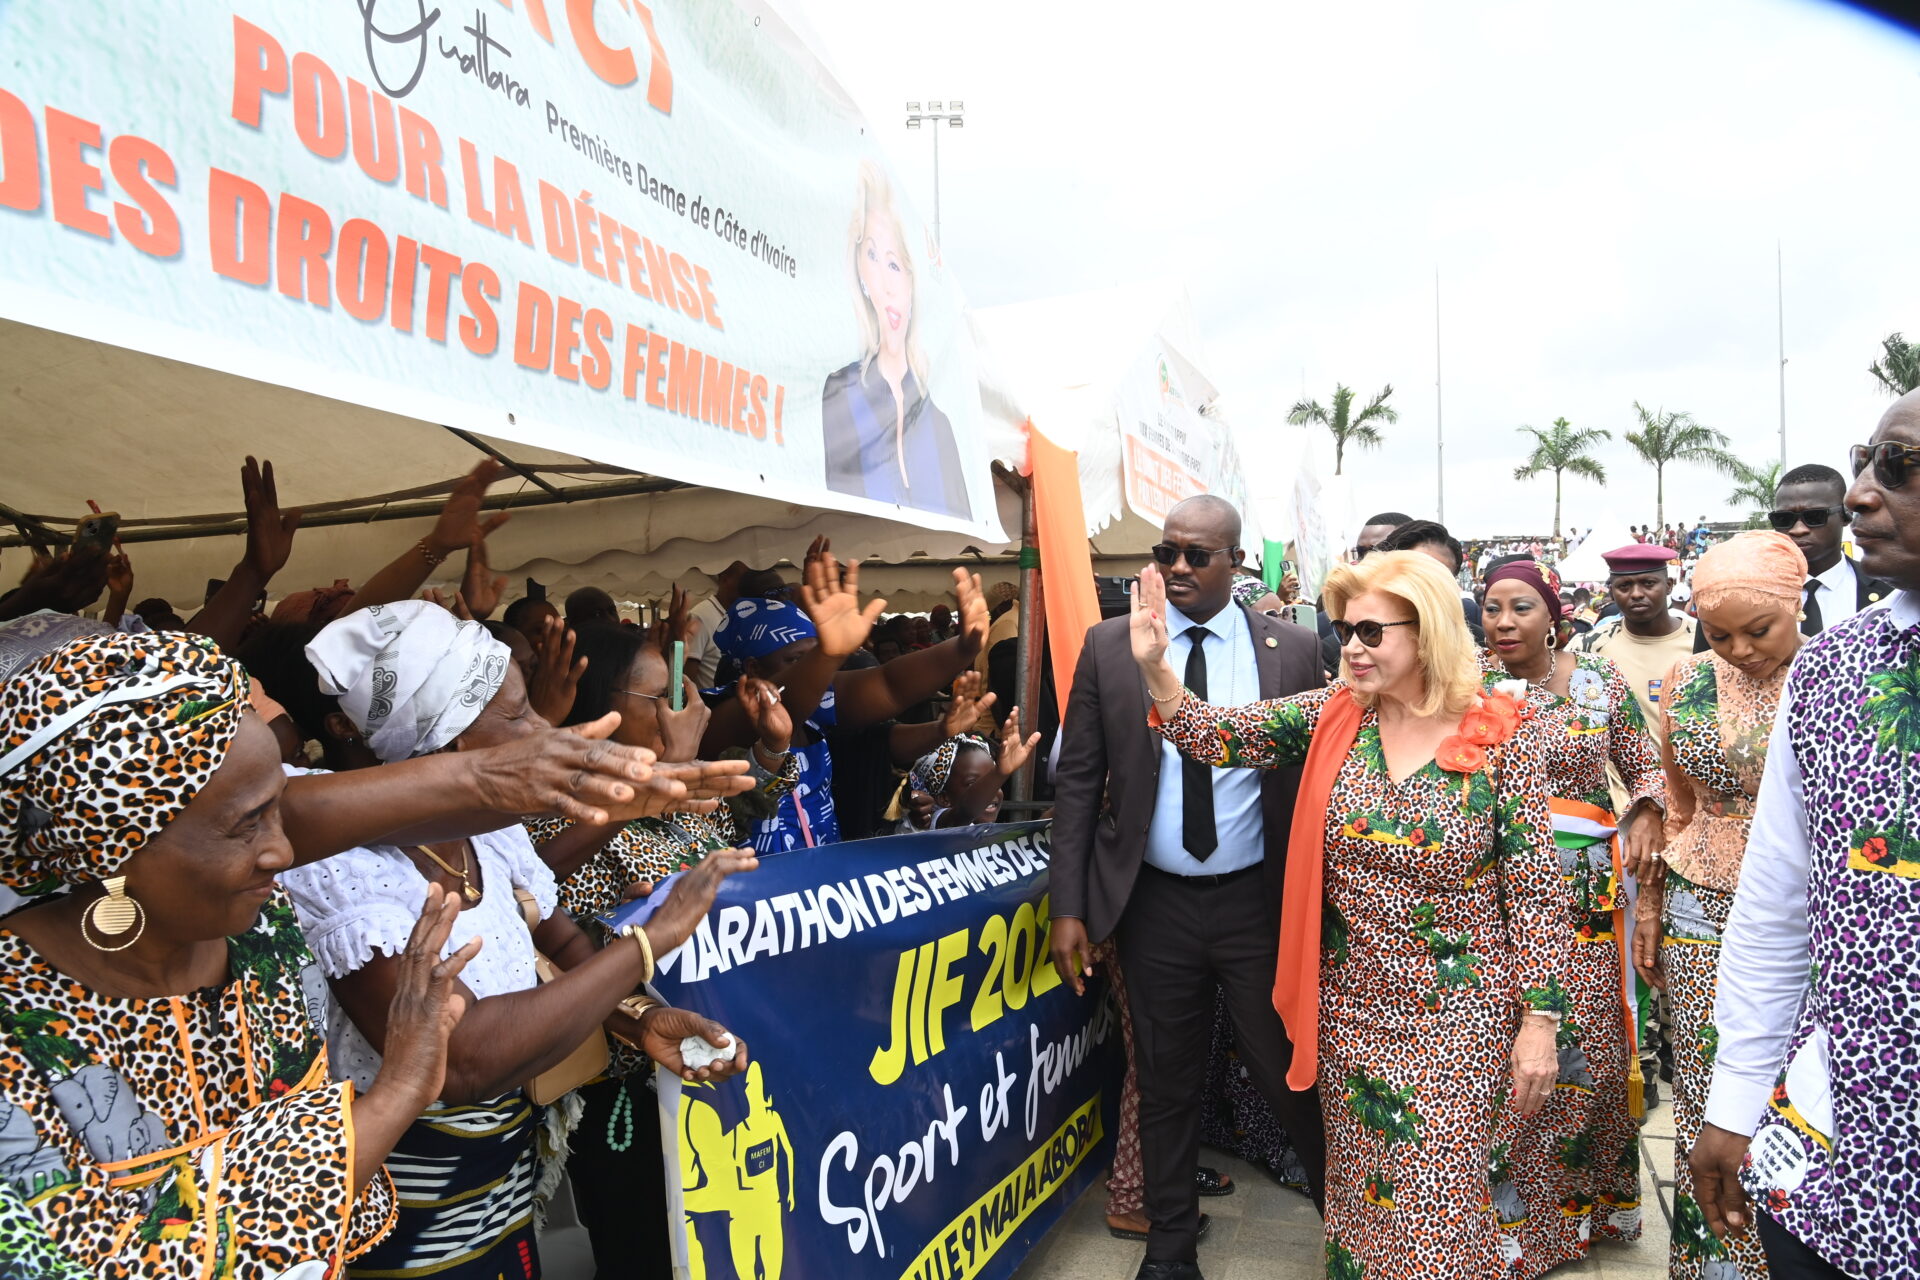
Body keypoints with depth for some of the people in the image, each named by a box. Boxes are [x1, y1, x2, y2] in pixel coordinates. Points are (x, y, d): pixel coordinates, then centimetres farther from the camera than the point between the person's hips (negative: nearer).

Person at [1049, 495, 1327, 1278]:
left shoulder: (1291, 651, -2)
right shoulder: (1108, 646, -1)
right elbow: (1078, 779, 0)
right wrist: (1069, 907, -4)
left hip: (1258, 900, -1)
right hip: (1155, 901, 1)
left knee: (1287, 1073, 9)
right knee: (1165, 1083, 15)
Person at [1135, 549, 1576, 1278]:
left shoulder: (1503, 733, -11)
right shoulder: (1330, 715, -2)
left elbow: (1535, 888, -9)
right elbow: (1217, 737, -7)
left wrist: (1540, 1022, -10)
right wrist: (1155, 666, -23)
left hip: (1456, 1018, -3)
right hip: (1351, 1012, 3)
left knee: (1439, 1211, 5)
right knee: (1359, 1196, 18)